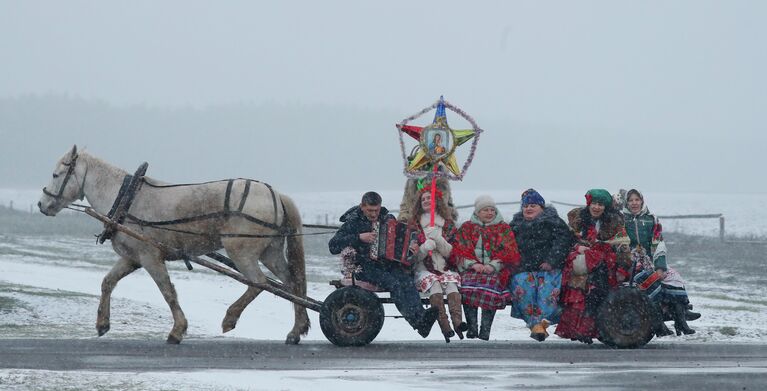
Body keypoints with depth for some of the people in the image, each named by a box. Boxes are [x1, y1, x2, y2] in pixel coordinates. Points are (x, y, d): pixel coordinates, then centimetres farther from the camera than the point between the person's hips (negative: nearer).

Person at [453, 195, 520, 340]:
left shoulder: (504, 229, 16)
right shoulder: (466, 228, 19)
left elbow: (510, 253, 5)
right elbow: (459, 252, 8)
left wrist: (493, 265, -12)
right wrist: (473, 264, -12)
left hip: (495, 270, -1)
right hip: (471, 269, 1)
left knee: (491, 283, -34)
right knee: (468, 282, -33)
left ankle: (485, 329, -38)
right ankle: (472, 327, -35)